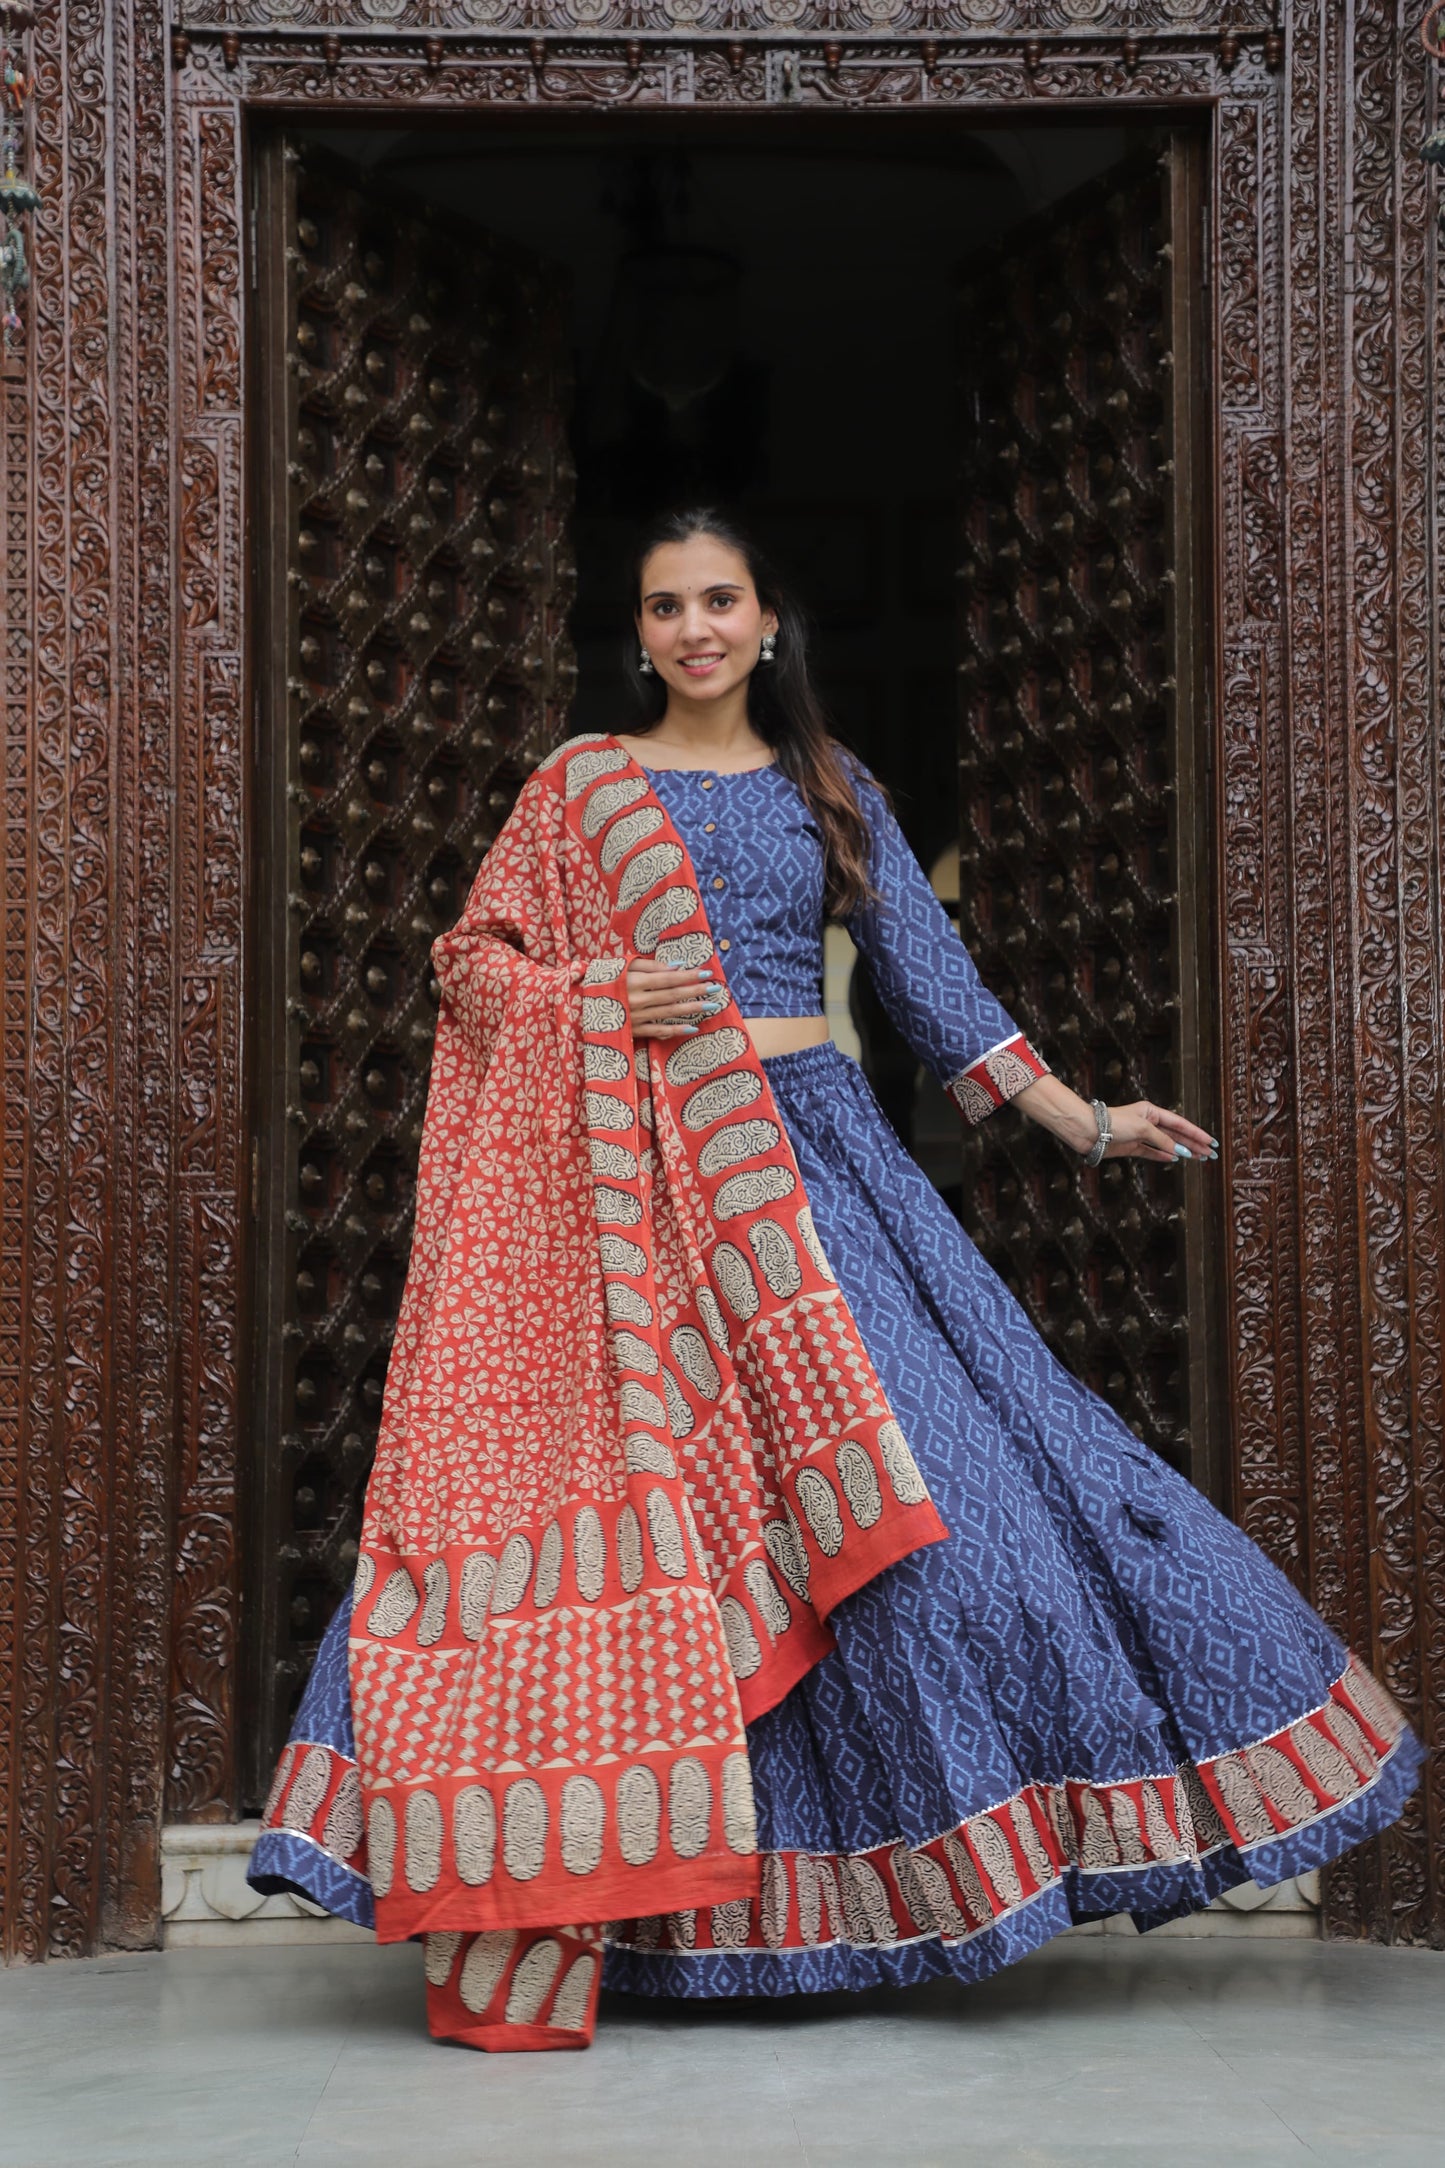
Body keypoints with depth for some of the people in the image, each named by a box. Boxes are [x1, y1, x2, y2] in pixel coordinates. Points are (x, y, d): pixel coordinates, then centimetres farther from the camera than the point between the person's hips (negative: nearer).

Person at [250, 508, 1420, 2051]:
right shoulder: (583, 782, 9)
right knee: (639, 1477, -9)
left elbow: (928, 974, 11)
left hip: (814, 1154, 2)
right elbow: (473, 959, 8)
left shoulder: (831, 787, 14)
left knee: (902, 1463, -6)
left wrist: (1086, 1122, 5)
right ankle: (545, 1909, -4)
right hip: (640, 1179, -2)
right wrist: (606, 998, -10)